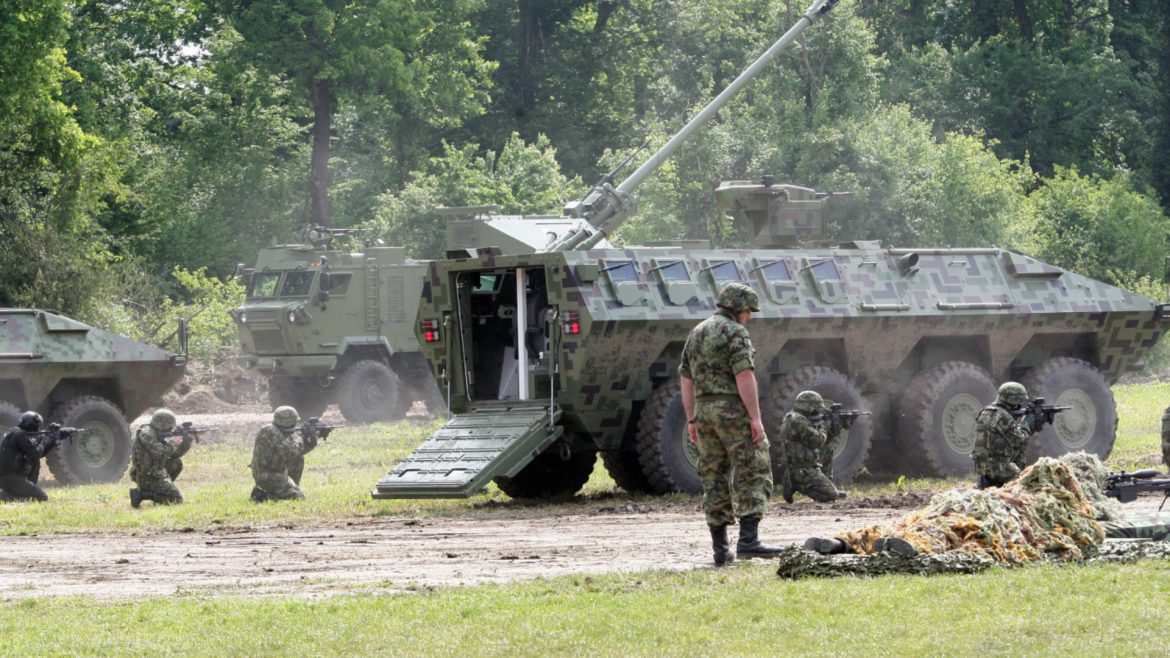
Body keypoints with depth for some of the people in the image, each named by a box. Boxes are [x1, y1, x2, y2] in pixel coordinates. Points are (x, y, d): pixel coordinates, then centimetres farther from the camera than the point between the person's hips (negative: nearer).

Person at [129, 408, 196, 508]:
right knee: (176, 499, -9)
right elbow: (160, 453, -25)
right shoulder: (146, 434, -17)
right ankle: (140, 494, -11)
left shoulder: (157, 435, 12)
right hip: (147, 478, -9)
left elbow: (175, 454, 15)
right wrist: (173, 443, -10)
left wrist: (187, 441, 5)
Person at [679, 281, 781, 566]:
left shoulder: (696, 334, 16)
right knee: (753, 474, -6)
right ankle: (748, 540, -18)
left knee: (715, 479, 9)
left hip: (705, 411, 8)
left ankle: (721, 548, 8)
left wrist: (691, 420, 19)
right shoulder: (735, 333, -9)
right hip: (734, 410, -8)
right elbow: (744, 376, -18)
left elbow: (686, 379, 17)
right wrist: (755, 417, -18)